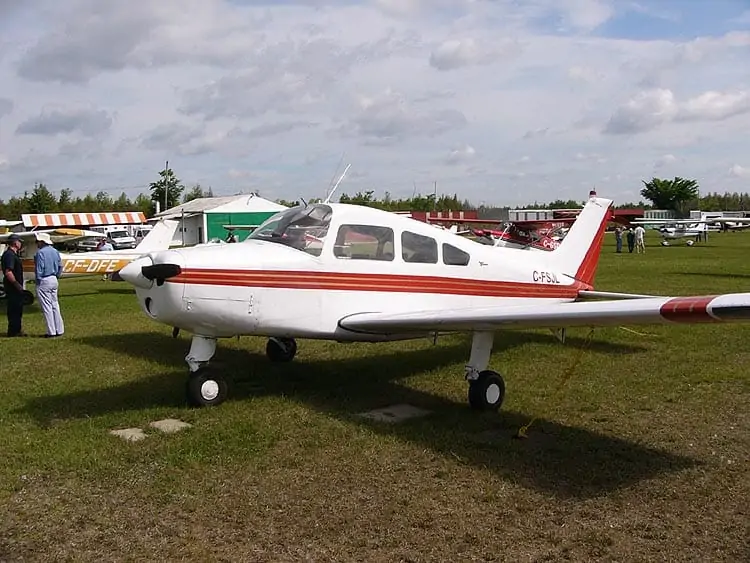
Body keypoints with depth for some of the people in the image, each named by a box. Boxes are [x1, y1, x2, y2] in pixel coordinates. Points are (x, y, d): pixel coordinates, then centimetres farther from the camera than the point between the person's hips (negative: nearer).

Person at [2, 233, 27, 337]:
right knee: (14, 309, -5)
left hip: (15, 287, 11)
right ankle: (13, 331, 0)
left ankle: (17, 330, 24)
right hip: (13, 288, -11)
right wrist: (17, 284, -20)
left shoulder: (13, 254, 15)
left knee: (17, 309, 16)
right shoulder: (9, 254, -18)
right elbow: (8, 272, -25)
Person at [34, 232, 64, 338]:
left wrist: (38, 280, -8)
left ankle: (51, 332, -1)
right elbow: (60, 266, 13)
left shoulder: (40, 252, -15)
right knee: (55, 305, 12)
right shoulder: (55, 251, 9)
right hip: (54, 281, 8)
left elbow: (39, 269, -16)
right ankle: (59, 330, 14)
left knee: (47, 307, -3)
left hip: (44, 282, -8)